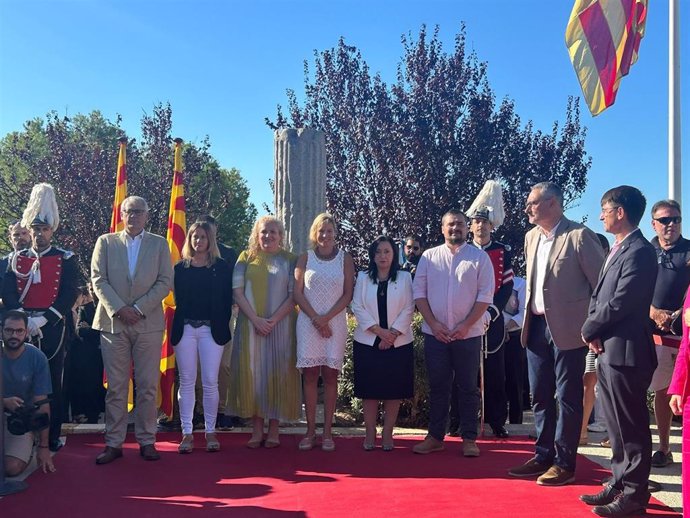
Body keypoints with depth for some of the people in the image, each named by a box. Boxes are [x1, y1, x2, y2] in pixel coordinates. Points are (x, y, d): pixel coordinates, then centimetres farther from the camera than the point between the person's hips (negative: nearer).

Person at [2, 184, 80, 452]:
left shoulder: (65, 259, 3)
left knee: (52, 382, 2)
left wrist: (42, 319, -14)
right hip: (22, 328, 2)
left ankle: (52, 438, 9)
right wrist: (25, 320, -12)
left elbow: (69, 294, -6)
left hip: (53, 328, -2)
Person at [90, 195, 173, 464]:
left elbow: (165, 282, 2)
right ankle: (113, 443, 9)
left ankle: (146, 441, 10)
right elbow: (98, 280, 2)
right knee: (115, 386, 2)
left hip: (148, 323, 0)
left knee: (147, 386, 2)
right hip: (113, 322, 0)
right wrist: (118, 308, -11)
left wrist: (139, 307, -10)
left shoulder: (159, 244, 9)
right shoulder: (105, 242, 10)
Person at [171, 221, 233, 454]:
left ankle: (210, 432, 10)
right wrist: (177, 325, 0)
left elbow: (227, 300, 3)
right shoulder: (181, 267, 9)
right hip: (185, 328, 1)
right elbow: (177, 298, 9)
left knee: (210, 382, -1)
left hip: (211, 329, -1)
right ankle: (187, 433, 9)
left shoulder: (221, 267, 5)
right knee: (186, 381, 4)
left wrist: (222, 327, -3)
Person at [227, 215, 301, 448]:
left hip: (280, 326, -1)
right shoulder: (246, 258, 7)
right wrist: (255, 319, -11)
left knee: (277, 372, 1)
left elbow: (294, 295, -2)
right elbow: (237, 291, 0)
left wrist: (273, 320, -13)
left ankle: (273, 429, 9)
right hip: (251, 325, 1)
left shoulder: (289, 260, 4)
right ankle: (257, 429, 8)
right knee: (252, 372, 1)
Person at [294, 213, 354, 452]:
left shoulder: (345, 259, 5)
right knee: (310, 375, 0)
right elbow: (298, 293, 2)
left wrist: (326, 318, -9)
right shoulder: (305, 258, 6)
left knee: (330, 375, 1)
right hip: (308, 322, 0)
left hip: (335, 323, 0)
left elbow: (348, 294, 0)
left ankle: (327, 432, 5)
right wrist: (316, 319, -8)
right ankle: (310, 430, 6)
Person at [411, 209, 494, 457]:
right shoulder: (429, 257, 6)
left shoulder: (479, 257, 1)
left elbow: (485, 295, -3)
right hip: (435, 332, 2)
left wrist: (466, 325, -11)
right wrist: (433, 323, -7)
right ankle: (435, 436, 17)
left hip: (468, 333, -1)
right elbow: (419, 291, 3)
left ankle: (469, 438, 14)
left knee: (468, 387, 5)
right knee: (437, 386, 8)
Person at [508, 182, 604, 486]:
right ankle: (543, 456, 24)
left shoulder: (579, 236, -11)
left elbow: (601, 284, -9)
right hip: (536, 326, 7)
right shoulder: (531, 237, 11)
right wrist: (529, 316, 14)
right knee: (540, 396, 13)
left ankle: (564, 463, 12)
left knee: (567, 397, 2)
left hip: (567, 329, -7)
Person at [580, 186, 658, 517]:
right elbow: (598, 296, 16)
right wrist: (593, 333, -1)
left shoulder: (639, 252, -16)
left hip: (625, 352, -10)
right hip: (608, 350, 10)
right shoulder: (617, 250, 16)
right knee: (616, 426, 17)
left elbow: (619, 303, -21)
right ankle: (620, 483, 28)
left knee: (631, 427, 1)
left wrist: (589, 330, -7)